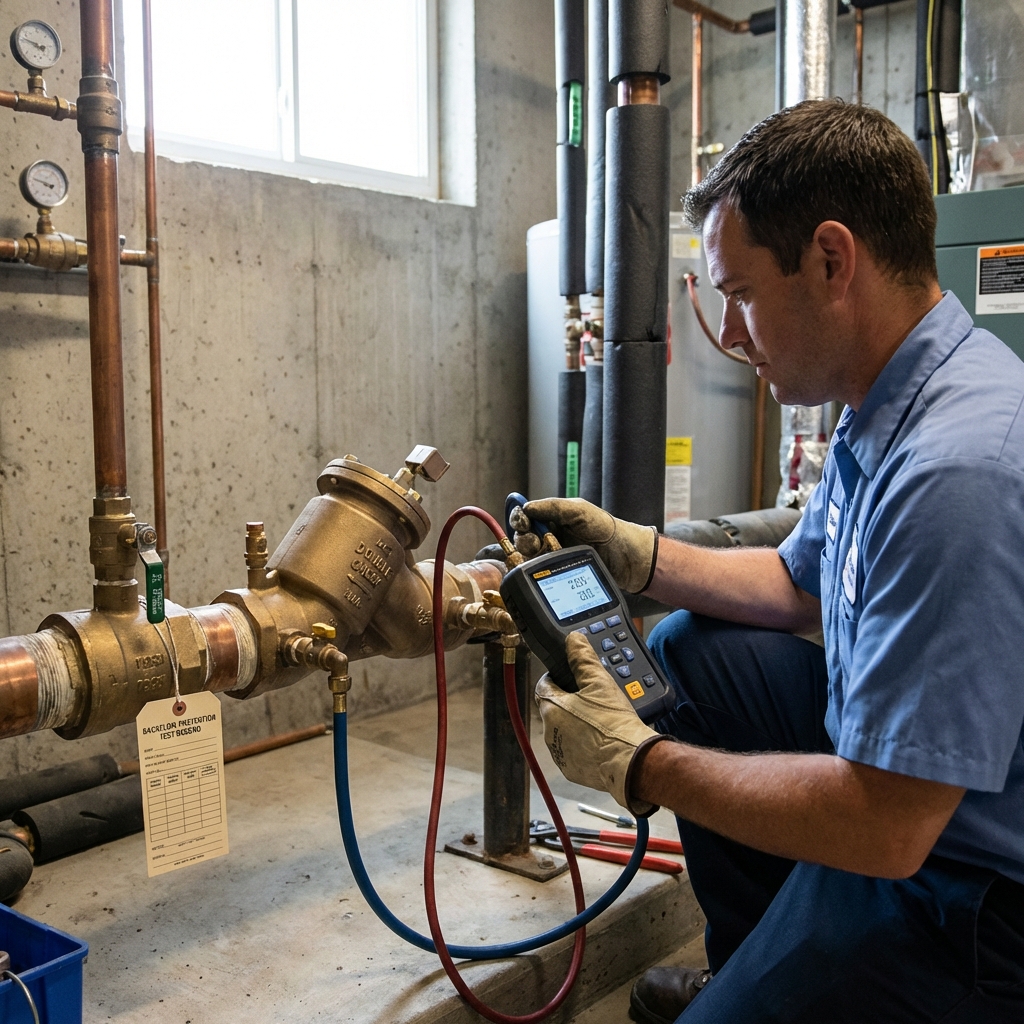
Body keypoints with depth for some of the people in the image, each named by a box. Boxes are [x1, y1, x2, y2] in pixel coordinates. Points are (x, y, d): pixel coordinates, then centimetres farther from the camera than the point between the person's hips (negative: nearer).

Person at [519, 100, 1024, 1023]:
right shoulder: (885, 410, 1)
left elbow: (882, 830, -31)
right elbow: (801, 585, 16)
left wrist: (636, 763, -20)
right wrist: (637, 554, 5)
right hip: (900, 773, 9)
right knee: (690, 649, 13)